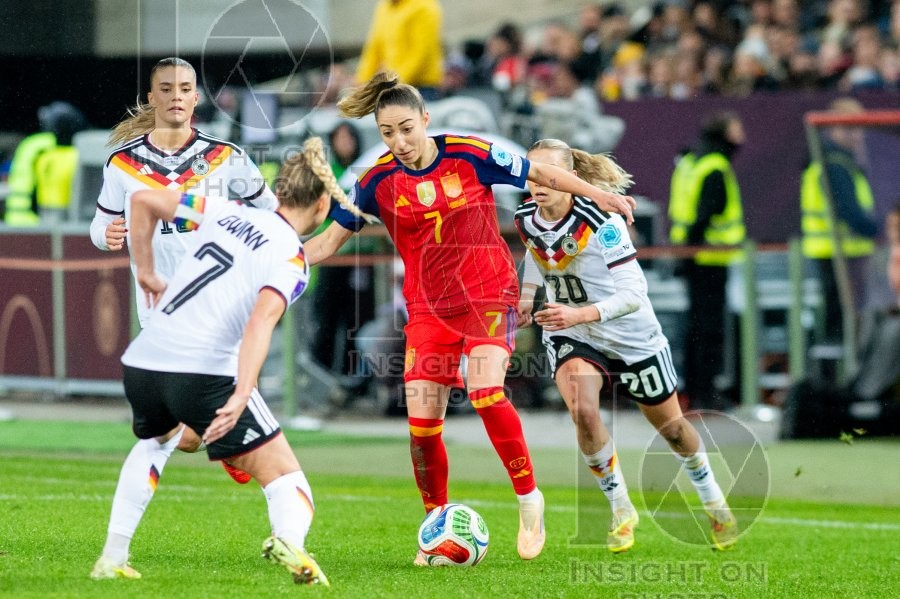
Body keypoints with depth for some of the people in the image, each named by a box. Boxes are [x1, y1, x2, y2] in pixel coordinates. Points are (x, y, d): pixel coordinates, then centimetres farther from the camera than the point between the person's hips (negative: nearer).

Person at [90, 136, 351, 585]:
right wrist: (239, 398, -28)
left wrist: (146, 272, 26)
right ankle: (289, 540, -32)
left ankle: (112, 560, 30)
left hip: (141, 363, 6)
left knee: (149, 449, 35)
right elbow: (261, 320, -20)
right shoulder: (291, 259, -2)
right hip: (205, 374, -6)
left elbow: (143, 200, 18)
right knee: (285, 477, 0)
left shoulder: (227, 213, 15)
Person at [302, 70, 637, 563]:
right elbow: (328, 241, 2)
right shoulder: (379, 181, -4)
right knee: (421, 422, -7)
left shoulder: (471, 155, -11)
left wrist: (598, 195, 2)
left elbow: (539, 173, 2)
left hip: (489, 295, -3)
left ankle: (529, 500, -9)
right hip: (428, 309, 3)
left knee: (485, 393, -26)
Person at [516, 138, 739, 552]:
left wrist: (581, 314, -42)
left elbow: (634, 293, -30)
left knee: (671, 426, 14)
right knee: (583, 411, -27)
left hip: (630, 335, -3)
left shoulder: (600, 223, -27)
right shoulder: (526, 219, -9)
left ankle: (713, 500, 43)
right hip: (570, 337, 3)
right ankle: (620, 510, -8)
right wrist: (527, 295, 3)